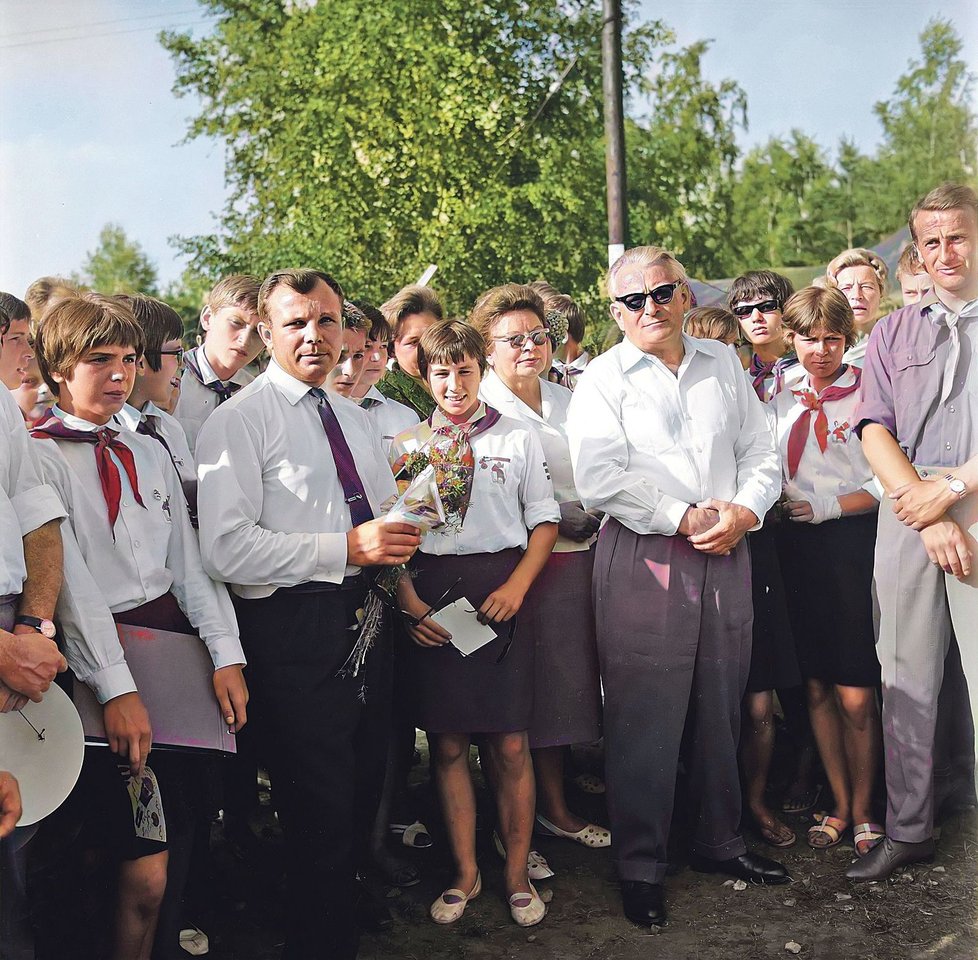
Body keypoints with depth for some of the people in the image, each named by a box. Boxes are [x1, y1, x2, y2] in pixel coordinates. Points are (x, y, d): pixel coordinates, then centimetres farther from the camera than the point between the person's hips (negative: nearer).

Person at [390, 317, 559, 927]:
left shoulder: (518, 437, 7)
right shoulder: (408, 444, 9)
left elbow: (545, 519, 6)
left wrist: (518, 585, -9)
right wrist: (409, 601, -7)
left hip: (501, 590, -1)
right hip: (432, 596, 1)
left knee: (510, 744, 0)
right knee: (448, 745, 7)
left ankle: (517, 873, 18)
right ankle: (466, 872, 22)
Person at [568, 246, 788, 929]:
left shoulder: (723, 365, 14)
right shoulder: (604, 378, 0)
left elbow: (762, 454, 12)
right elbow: (599, 478, -12)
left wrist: (744, 511, -7)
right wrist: (684, 517, -14)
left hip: (727, 556, 4)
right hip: (643, 558, -4)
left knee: (722, 707, 13)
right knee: (645, 717, -1)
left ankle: (720, 841, 31)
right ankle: (641, 867, 14)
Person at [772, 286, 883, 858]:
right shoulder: (781, 400, 12)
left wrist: (829, 505, -13)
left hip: (854, 544, -4)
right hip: (798, 549, 5)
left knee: (855, 696, -2)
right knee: (817, 688, 9)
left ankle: (863, 811, 18)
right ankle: (840, 806, 23)